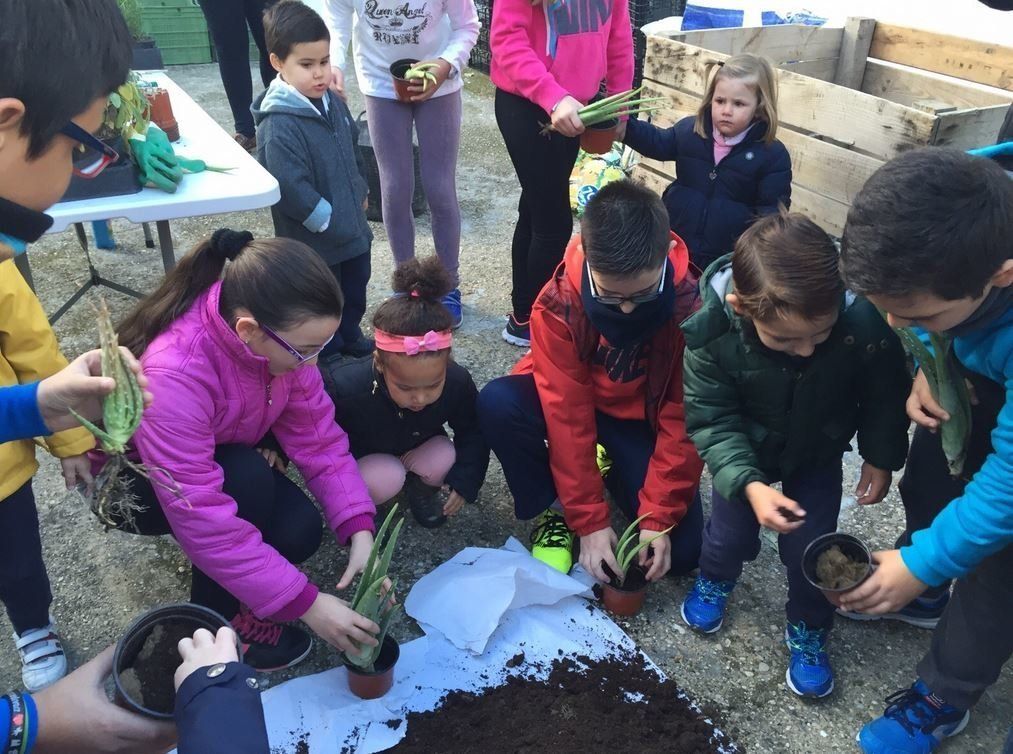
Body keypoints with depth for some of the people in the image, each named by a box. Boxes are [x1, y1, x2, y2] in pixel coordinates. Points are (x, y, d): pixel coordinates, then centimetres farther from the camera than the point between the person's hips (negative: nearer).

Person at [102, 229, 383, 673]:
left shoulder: (277, 335, -21)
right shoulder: (172, 374, -41)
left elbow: (317, 435, -16)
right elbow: (201, 518, -40)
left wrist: (360, 533, -27)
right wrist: (305, 603, -36)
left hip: (225, 465, 5)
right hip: (131, 483, -5)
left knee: (300, 531, -18)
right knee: (247, 477, -32)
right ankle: (218, 619, -8)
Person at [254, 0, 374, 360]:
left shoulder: (333, 103, 2)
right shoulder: (279, 125, -26)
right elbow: (291, 187, -29)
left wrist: (360, 193, 19)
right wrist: (330, 221, -22)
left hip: (353, 228, 8)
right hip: (314, 241, -8)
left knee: (356, 292, 26)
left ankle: (351, 337, 48)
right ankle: (326, 356, 30)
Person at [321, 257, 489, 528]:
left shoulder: (457, 382, -31)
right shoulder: (343, 388, -42)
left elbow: (472, 430, -11)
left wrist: (464, 480, -19)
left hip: (418, 450, 3)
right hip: (360, 458, -3)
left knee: (443, 459, -27)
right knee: (385, 480, -32)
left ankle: (422, 487, 9)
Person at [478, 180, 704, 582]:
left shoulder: (692, 304, -26)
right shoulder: (559, 304, -28)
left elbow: (684, 419, -20)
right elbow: (567, 412, -25)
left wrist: (657, 519, -21)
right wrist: (590, 520, -25)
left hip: (644, 418, 1)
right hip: (575, 401, 0)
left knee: (682, 551, -12)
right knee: (497, 404, -32)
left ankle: (612, 471, 16)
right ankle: (553, 509, -7)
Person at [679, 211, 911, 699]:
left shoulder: (864, 321, -36)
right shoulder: (710, 328, -37)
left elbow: (884, 394, -14)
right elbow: (712, 419, -24)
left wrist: (881, 457, -1)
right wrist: (749, 484, -35)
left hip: (818, 450, 1)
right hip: (747, 446, 0)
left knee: (810, 547, 2)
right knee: (732, 530, 4)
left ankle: (809, 630, 31)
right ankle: (715, 577, 41)